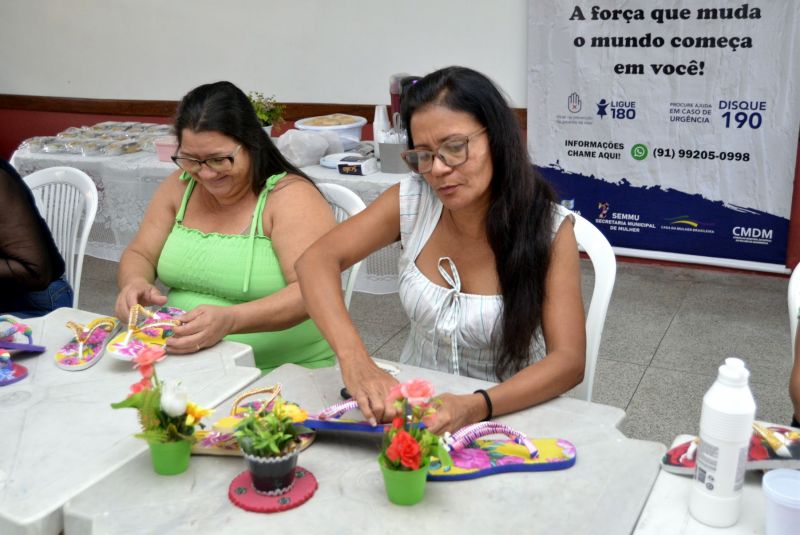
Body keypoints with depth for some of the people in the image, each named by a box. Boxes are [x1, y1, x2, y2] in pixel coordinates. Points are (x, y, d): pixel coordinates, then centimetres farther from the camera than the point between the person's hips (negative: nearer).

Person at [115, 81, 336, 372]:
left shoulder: (292, 196, -12)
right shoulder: (179, 187, 6)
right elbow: (139, 255, 14)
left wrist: (229, 320, -36)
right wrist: (135, 283, -11)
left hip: (282, 371, -4)